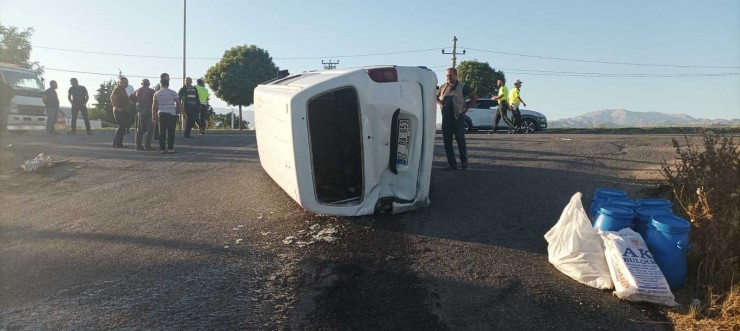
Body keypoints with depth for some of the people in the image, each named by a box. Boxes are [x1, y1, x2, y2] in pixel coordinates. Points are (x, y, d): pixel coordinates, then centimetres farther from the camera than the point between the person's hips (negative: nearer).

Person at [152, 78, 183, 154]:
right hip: (171, 114, -2)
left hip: (161, 114, 2)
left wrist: (153, 115, 15)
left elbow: (154, 106, 6)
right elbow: (179, 104, -1)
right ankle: (170, 148, -4)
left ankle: (162, 149, 6)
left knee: (162, 132, 6)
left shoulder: (157, 93, 6)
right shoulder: (173, 93, 0)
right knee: (171, 132, 0)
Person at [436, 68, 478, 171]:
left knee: (460, 140, -1)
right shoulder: (443, 87, 11)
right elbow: (436, 96, 25)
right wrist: (440, 104, 7)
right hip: (446, 118, 4)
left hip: (458, 118, -4)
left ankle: (464, 161, 16)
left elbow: (475, 97, 3)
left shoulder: (462, 87, -1)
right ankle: (451, 164, 10)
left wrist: (466, 107, -2)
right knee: (447, 142, 3)